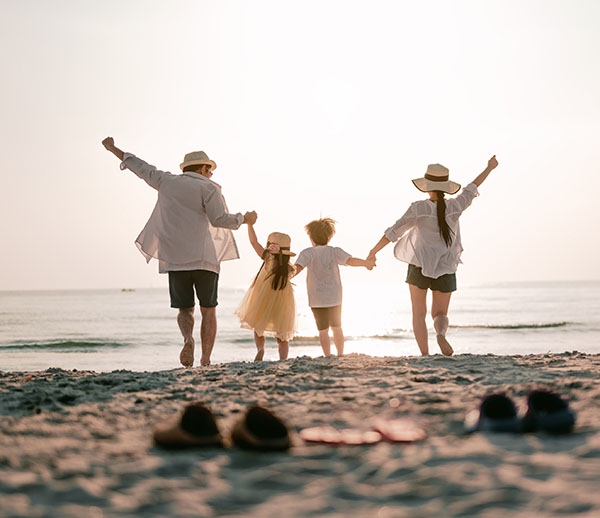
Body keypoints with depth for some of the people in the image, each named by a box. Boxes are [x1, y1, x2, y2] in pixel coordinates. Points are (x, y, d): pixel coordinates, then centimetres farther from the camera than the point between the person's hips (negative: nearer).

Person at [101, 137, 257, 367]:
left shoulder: (167, 181, 13)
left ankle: (188, 338, -20)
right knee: (208, 310, 7)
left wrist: (113, 149, 38)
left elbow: (141, 167, 25)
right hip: (204, 258, -3)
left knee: (185, 309, 12)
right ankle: (206, 361, -2)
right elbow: (219, 219, -10)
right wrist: (244, 219, 7)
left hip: (175, 259, 3)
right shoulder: (208, 187, 1)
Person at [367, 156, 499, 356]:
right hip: (445, 270, 2)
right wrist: (489, 168, 27)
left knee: (419, 314, 12)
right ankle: (441, 334, -21)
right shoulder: (454, 206, -7)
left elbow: (393, 232, -10)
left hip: (419, 266, -2)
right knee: (440, 314, 13)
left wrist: (373, 251, 1)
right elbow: (472, 188, 10)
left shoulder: (419, 208, -13)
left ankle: (425, 355, -1)